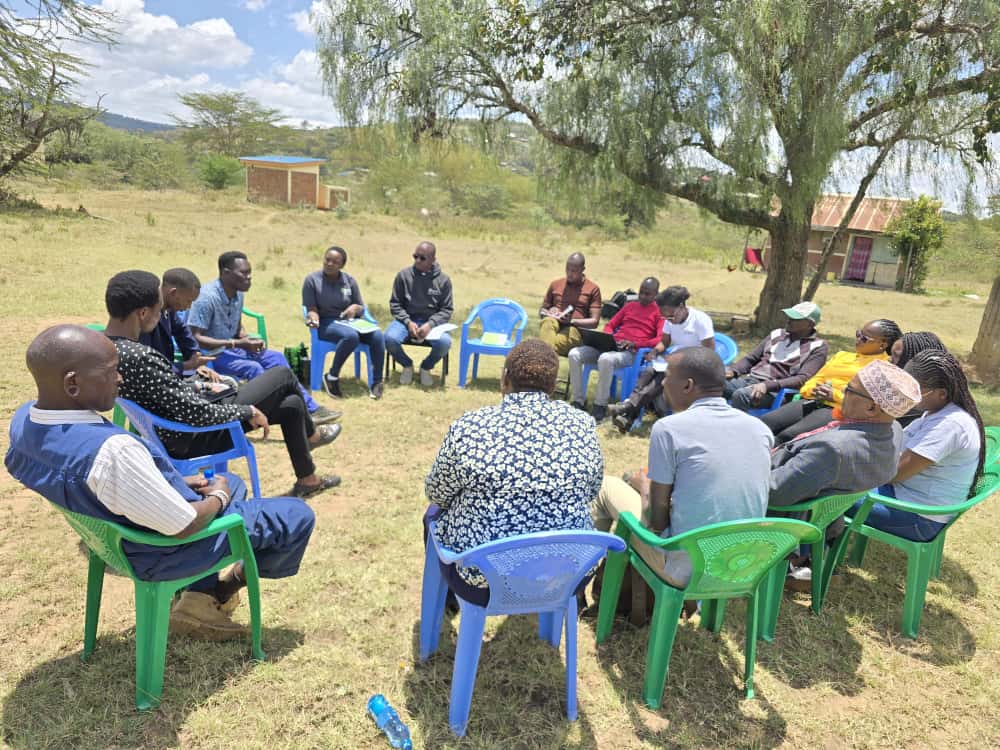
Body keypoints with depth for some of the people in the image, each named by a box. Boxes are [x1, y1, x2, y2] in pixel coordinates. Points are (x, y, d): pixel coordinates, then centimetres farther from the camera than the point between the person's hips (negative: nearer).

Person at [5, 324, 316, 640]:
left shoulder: (23, 420, -11)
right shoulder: (113, 450, -40)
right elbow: (183, 526, -29)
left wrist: (173, 483, 3)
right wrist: (218, 498, -9)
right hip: (167, 550, -8)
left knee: (230, 482, 30)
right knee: (298, 515, 4)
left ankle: (200, 596, 21)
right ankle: (222, 589, 26)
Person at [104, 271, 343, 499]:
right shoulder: (139, 358, -33)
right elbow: (197, 414, -30)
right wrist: (247, 411, -15)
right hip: (196, 438, -9)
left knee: (292, 404, 15)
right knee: (283, 375, 1)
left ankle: (307, 479, 35)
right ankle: (311, 434, 28)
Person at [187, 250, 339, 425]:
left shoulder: (238, 294, 3)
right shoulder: (206, 297, -22)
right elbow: (195, 339, -24)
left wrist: (247, 340, -6)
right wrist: (236, 343, -27)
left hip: (231, 348, 8)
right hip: (211, 354, -8)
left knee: (276, 358, -3)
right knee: (253, 368, -28)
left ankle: (309, 409, 0)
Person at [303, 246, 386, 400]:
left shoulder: (349, 280, 8)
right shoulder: (312, 280, -1)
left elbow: (361, 308, 13)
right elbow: (311, 309, -1)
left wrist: (355, 308, -11)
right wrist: (313, 318, -25)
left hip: (349, 321, 4)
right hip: (326, 323, -4)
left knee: (377, 335, -27)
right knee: (351, 336, -37)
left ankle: (377, 382, -19)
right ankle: (332, 377, -19)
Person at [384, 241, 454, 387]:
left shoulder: (443, 280, 1)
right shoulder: (403, 275, 1)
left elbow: (447, 309, 2)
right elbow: (395, 304, 4)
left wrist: (430, 324, -16)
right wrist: (408, 322, -13)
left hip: (432, 322, 0)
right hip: (406, 319, 0)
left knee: (445, 342, -31)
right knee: (389, 338, -31)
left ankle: (426, 367, 3)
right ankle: (407, 365, 4)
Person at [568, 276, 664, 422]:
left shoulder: (659, 312, 8)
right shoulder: (630, 306, 26)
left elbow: (661, 340, -6)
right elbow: (610, 325, 27)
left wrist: (634, 343, -17)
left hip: (632, 352, -6)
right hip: (611, 345, 6)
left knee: (605, 359, -40)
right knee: (574, 354, -17)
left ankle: (600, 406, -26)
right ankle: (578, 401, -13)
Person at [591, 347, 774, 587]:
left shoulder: (668, 428, -16)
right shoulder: (761, 429, 0)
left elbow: (657, 521, -12)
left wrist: (644, 484, 10)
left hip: (686, 573, -6)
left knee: (607, 485, 12)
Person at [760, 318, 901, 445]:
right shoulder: (842, 355, 30)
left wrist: (836, 395, -12)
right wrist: (814, 390, 2)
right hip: (812, 401, 6)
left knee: (787, 436, -33)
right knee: (763, 422, -22)